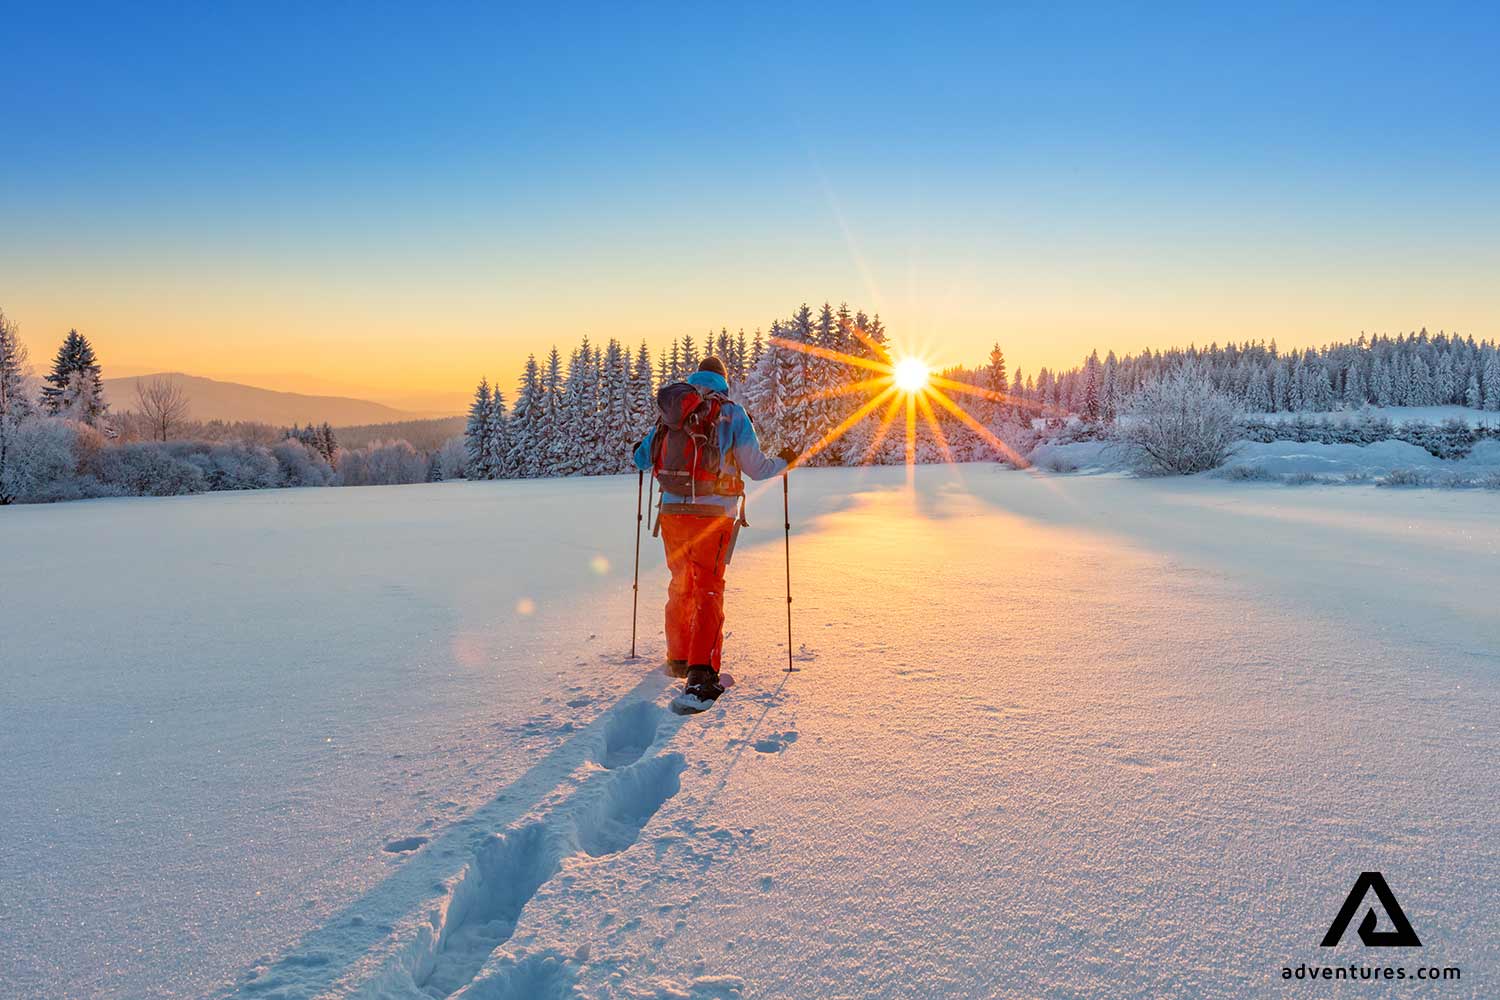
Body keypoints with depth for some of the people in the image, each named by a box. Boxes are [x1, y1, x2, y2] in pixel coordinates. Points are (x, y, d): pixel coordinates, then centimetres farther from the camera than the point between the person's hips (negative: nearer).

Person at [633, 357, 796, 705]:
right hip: (713, 515, -3)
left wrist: (642, 449, 40)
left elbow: (642, 459, 15)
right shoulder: (732, 413, 0)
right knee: (708, 589, -1)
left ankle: (678, 659, 30)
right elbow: (756, 467, 0)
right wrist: (783, 462, 21)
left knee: (680, 585, 19)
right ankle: (700, 671, -13)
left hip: (672, 511, 4)